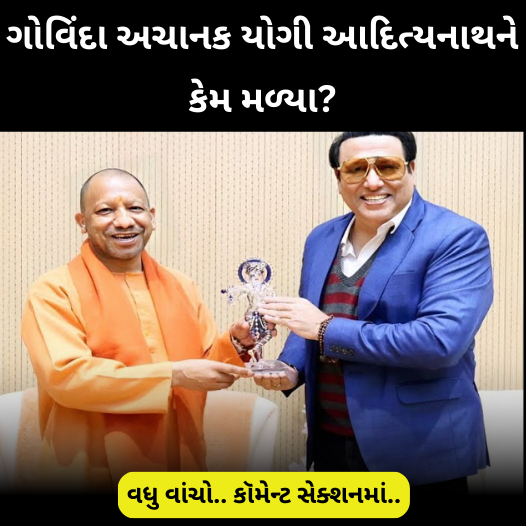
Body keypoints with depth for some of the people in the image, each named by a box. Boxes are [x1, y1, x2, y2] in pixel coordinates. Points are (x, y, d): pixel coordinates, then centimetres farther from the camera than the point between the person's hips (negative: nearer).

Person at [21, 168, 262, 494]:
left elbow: (206, 364, 11)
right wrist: (173, 375, -22)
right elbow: (65, 375, -21)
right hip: (94, 474, -5)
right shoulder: (54, 291, -9)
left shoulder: (182, 286, 7)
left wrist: (234, 344, -11)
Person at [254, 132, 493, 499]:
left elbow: (442, 339, -25)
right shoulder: (321, 238, 6)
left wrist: (327, 328, -21)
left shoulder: (458, 238, -13)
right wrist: (291, 368, -5)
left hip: (420, 451, -5)